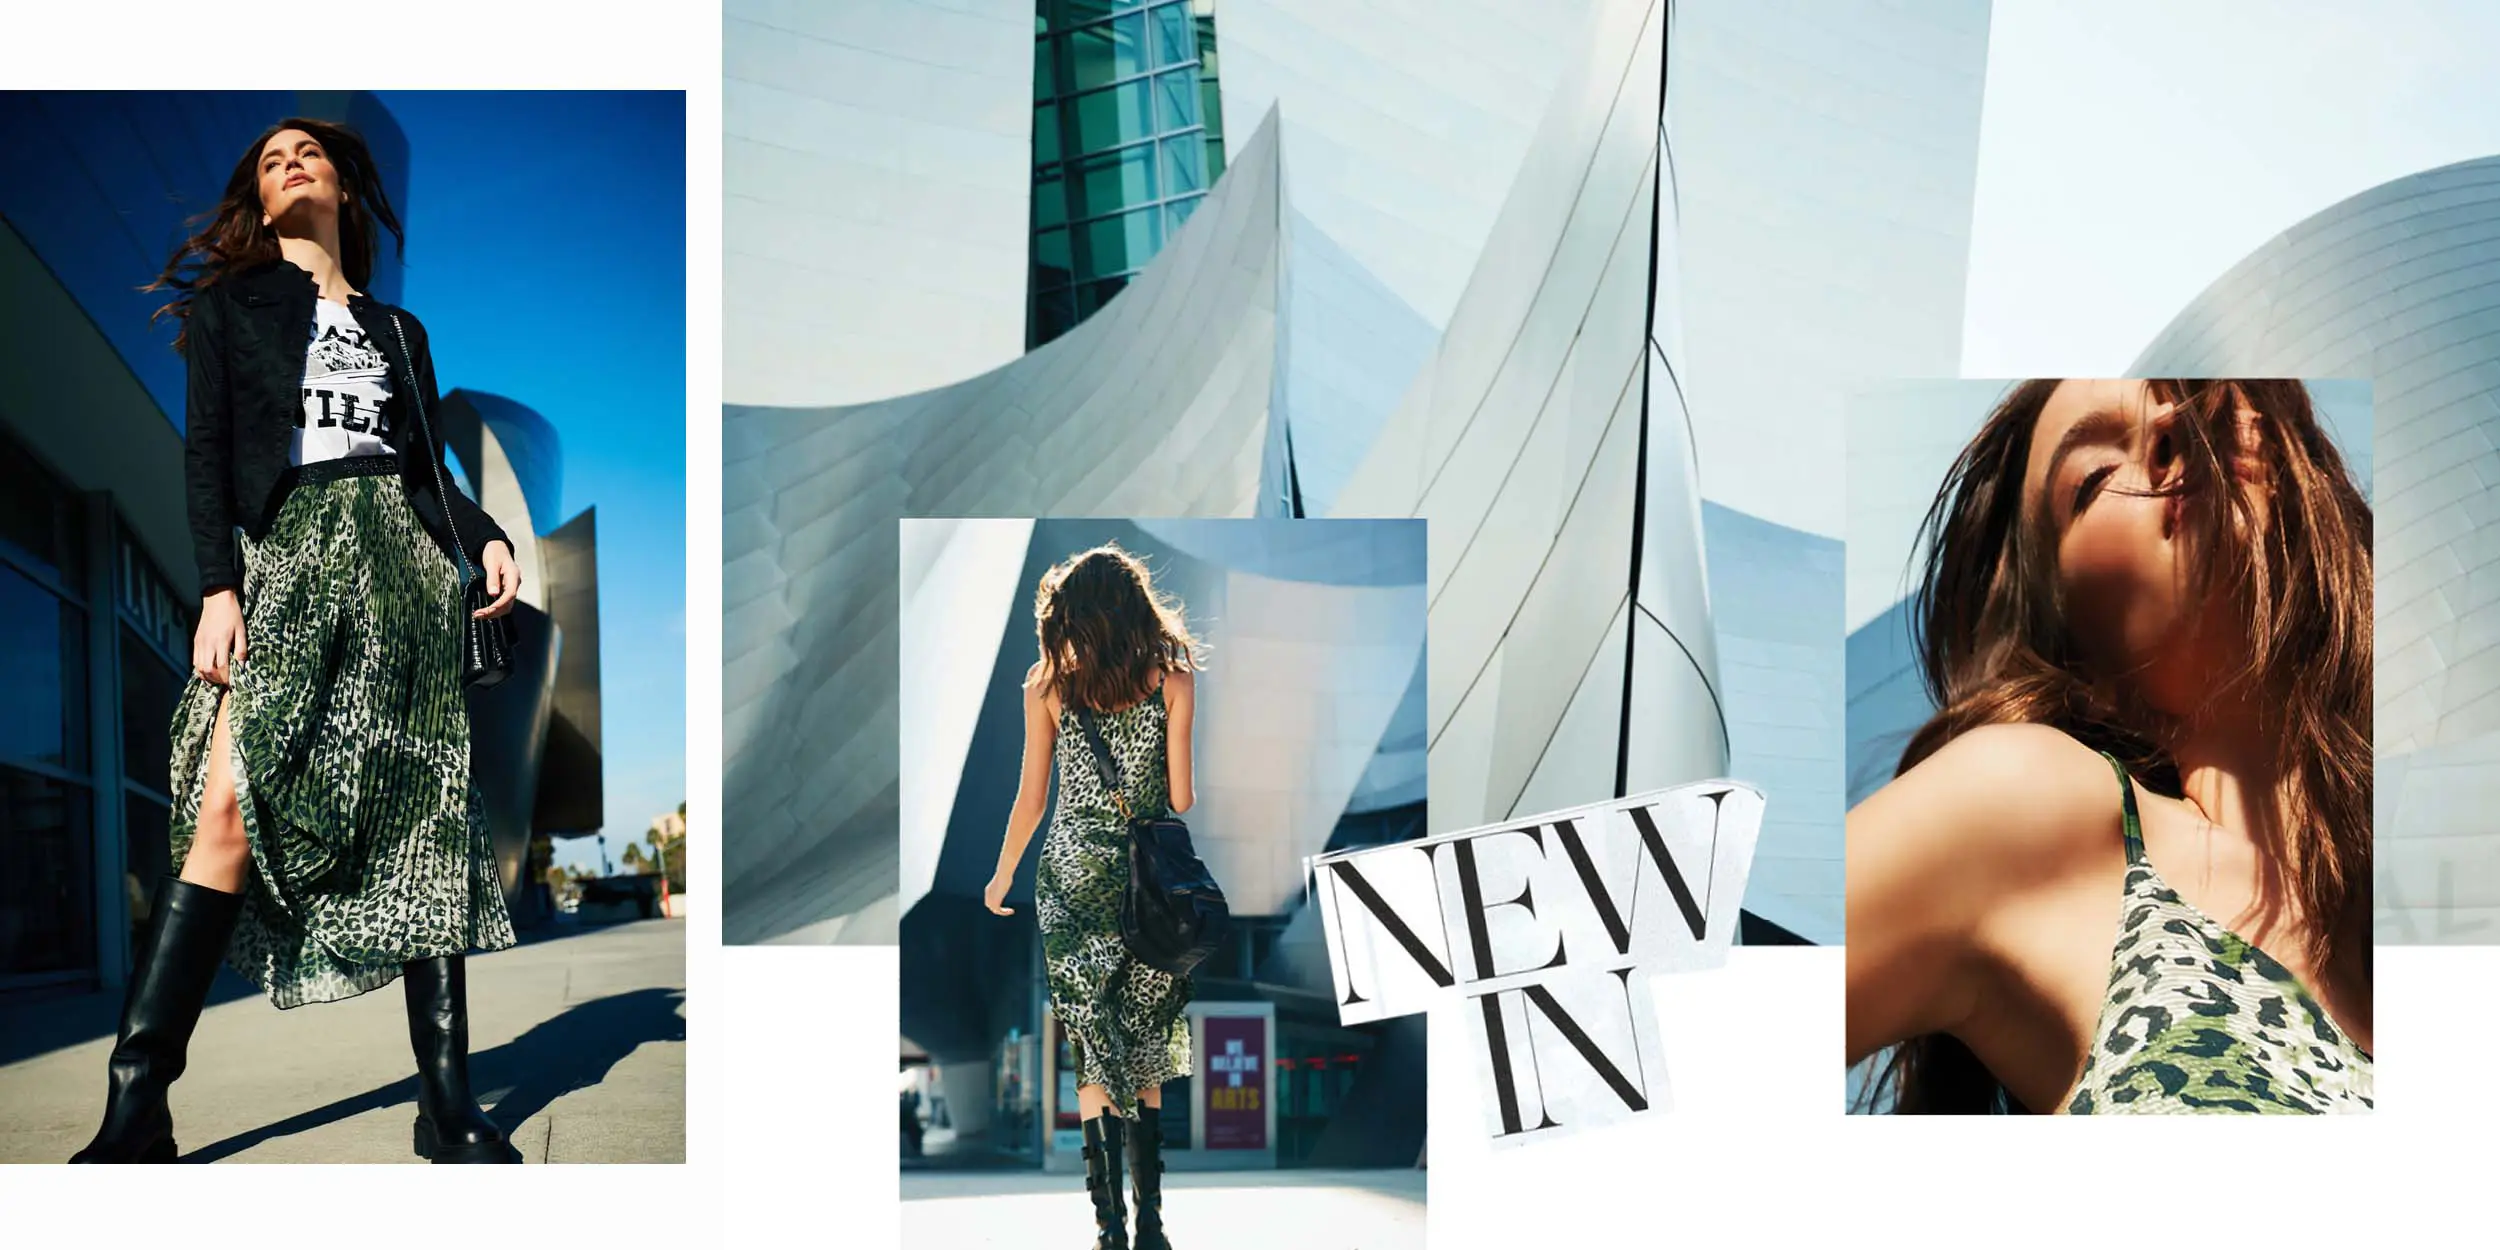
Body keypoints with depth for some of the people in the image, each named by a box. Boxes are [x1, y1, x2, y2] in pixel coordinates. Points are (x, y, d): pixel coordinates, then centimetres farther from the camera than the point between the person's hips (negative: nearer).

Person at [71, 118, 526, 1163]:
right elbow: (205, 448, 6)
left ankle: (448, 1107, -9)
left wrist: (487, 536, 0)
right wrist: (217, 585, -8)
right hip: (286, 551, -2)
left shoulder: (398, 329, 26)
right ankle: (134, 1112, -18)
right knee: (234, 803, -20)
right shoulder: (230, 300, 19)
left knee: (428, 812, -8)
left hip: (403, 554, 2)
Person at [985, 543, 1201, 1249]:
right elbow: (1183, 796, -5)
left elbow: (1031, 798, 0)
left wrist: (1002, 876, 15)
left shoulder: (1048, 682, -5)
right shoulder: (1174, 677, -6)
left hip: (1071, 874, -1)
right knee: (1147, 1057, 12)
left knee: (1093, 1056, 8)